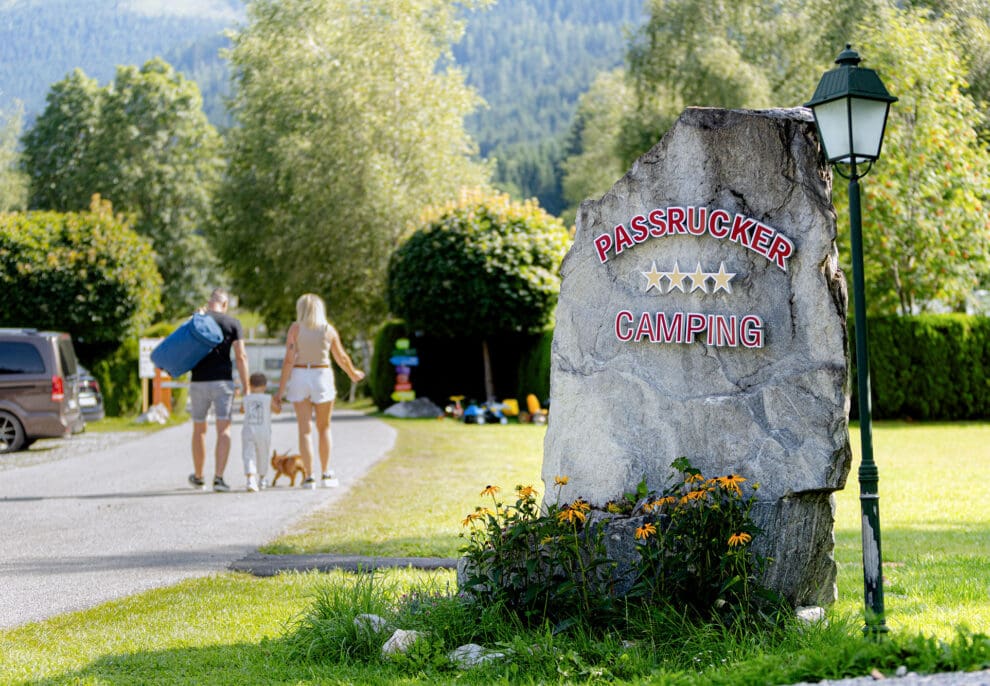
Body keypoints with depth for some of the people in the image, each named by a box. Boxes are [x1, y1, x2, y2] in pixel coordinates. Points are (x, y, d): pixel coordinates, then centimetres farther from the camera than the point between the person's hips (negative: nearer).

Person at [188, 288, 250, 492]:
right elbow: (241, 356, -4)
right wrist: (246, 388, -3)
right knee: (224, 429, -2)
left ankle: (198, 477, 26)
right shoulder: (233, 323, 1)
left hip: (199, 382, 2)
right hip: (223, 382, -1)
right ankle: (218, 477, -15)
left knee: (199, 429, 14)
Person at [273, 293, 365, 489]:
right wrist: (353, 373, 29)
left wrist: (281, 389, -7)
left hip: (299, 377, -1)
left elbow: (289, 360, -10)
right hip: (322, 376, 1)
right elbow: (342, 358, 9)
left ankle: (309, 476, -2)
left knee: (305, 429, 2)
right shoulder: (329, 330, 0)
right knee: (324, 427, 16)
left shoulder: (296, 328, -5)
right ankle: (326, 473, 17)